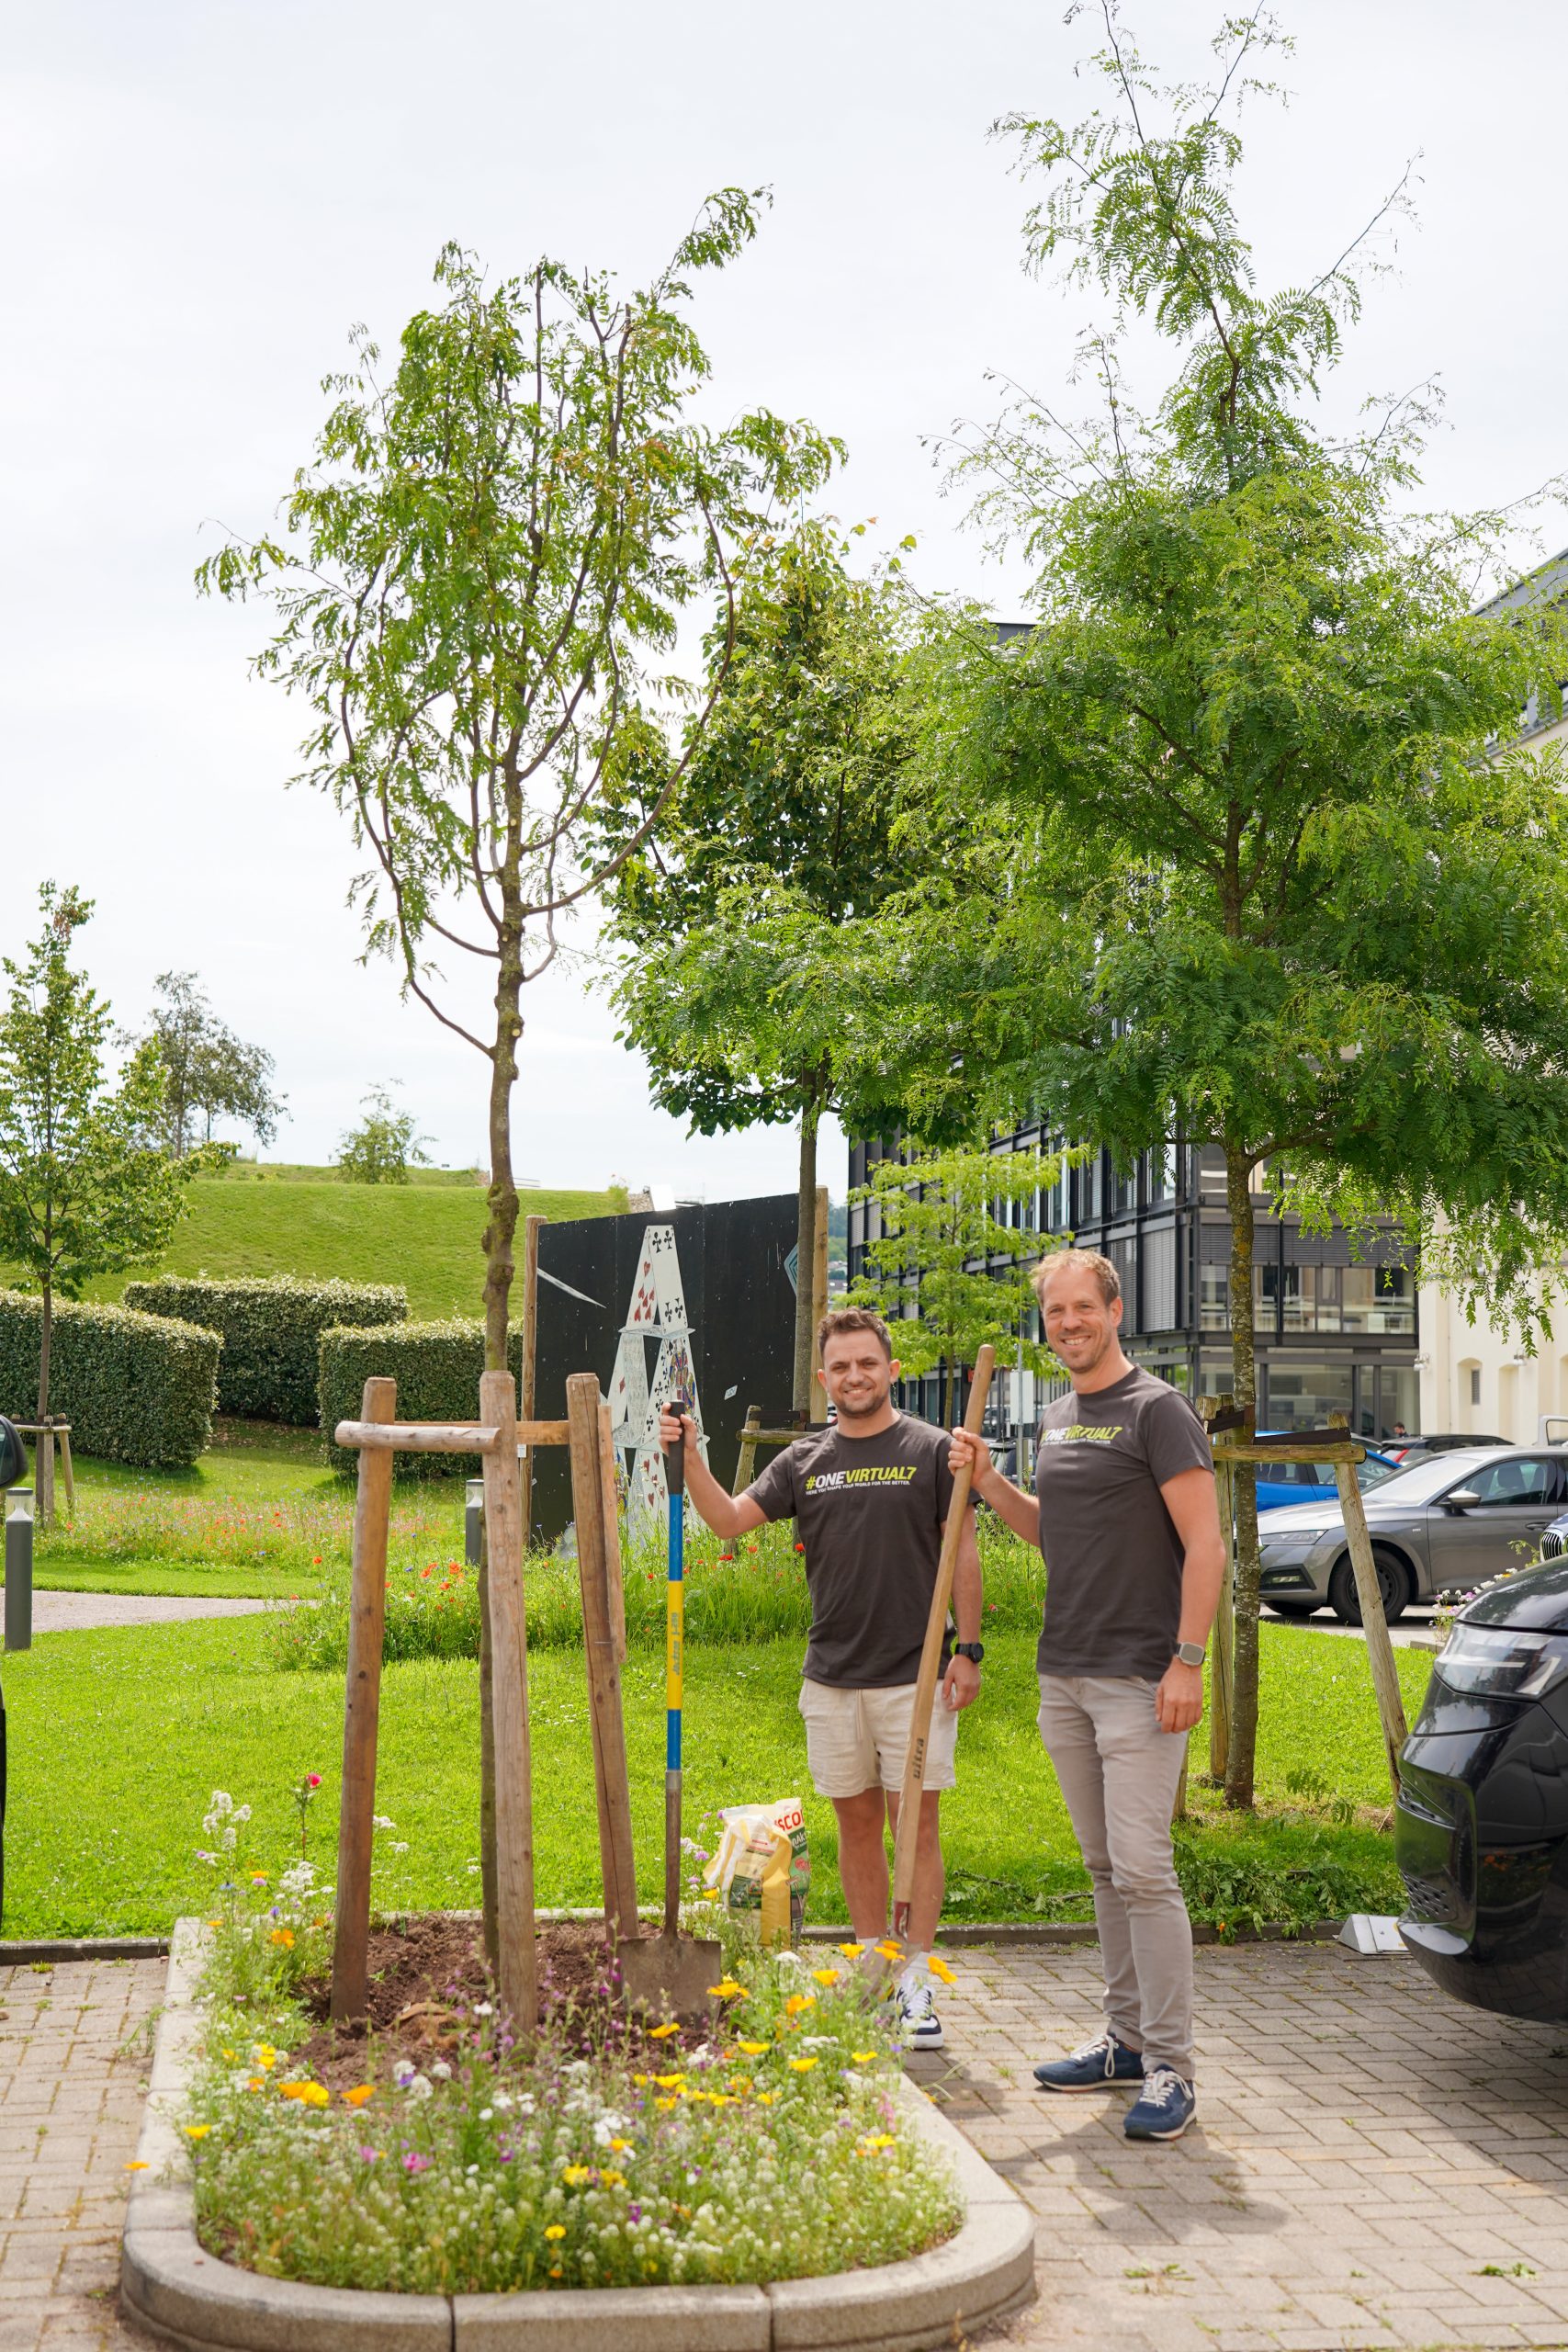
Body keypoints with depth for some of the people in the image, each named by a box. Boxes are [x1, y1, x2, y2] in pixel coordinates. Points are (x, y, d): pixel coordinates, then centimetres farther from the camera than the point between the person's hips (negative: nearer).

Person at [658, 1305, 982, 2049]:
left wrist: (968, 1648, -7)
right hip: (832, 1678, 4)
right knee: (857, 1826, 10)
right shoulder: (804, 1462, 9)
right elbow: (728, 1518, 2)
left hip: (914, 1673, -3)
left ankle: (917, 1985, 4)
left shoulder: (929, 1450, -1)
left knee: (916, 1826, -2)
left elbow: (962, 1552, -1)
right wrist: (690, 1459, -13)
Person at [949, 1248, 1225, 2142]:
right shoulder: (1058, 1420, 15)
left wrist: (1188, 1661, -19)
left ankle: (1171, 2069, -6)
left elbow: (1205, 1544, -12)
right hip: (1065, 1676, 8)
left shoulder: (1157, 1411, -8)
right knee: (1106, 1869, 12)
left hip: (1140, 1681, -8)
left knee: (1143, 1868, -10)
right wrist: (988, 1482, 12)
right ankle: (1126, 2040, 21)